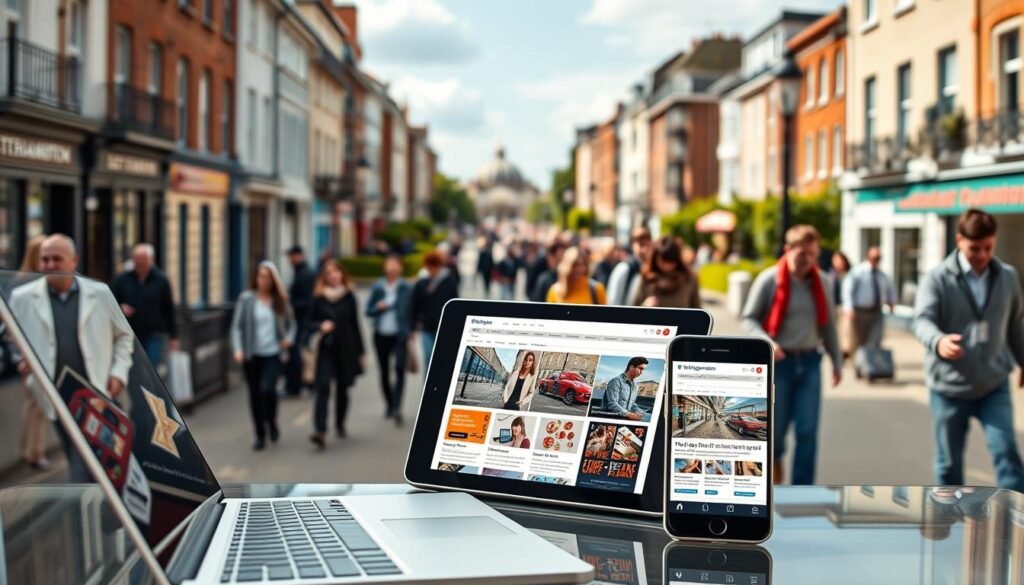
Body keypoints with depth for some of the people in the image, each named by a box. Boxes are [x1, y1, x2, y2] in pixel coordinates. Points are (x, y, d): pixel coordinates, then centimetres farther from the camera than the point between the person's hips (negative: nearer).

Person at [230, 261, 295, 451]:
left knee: (267, 389, -19)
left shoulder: (280, 300, 6)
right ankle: (260, 435, 21)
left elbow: (291, 323, 16)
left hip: (273, 354, -1)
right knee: (255, 394, 6)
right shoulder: (246, 299, 0)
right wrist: (238, 349, -13)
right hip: (252, 355, 1)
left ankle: (272, 422, 10)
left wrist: (289, 338, -3)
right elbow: (237, 325, -1)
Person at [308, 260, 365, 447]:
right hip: (326, 348, -1)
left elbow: (355, 324, 5)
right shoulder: (319, 297, 1)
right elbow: (309, 322, 6)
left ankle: (340, 424, 32)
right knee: (323, 388, -13)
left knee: (342, 388, 10)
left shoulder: (349, 297, 2)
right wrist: (320, 326, -17)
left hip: (346, 348, 1)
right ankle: (320, 431, -20)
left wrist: (361, 352, 6)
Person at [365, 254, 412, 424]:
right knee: (384, 372, 10)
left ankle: (397, 407, -20)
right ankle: (389, 405, 26)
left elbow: (412, 311, -4)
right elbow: (368, 311, 9)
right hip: (381, 335, 3)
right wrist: (378, 308, -11)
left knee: (400, 368, -18)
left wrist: (410, 331, -16)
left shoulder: (406, 289, -2)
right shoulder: (377, 287, 5)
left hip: (399, 335, -3)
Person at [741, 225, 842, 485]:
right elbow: (749, 318, -5)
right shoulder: (769, 280, -8)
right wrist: (766, 342, -22)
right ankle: (775, 459, 37)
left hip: (809, 361, 3)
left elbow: (829, 325, 14)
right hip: (779, 362, -3)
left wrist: (837, 362, 15)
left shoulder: (820, 283, 5)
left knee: (807, 430, -1)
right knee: (776, 425, 6)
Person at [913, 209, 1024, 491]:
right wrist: (938, 341, -46)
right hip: (949, 386, -2)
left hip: (994, 384, 2)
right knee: (949, 461, 10)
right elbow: (922, 319, -24)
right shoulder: (938, 279, -11)